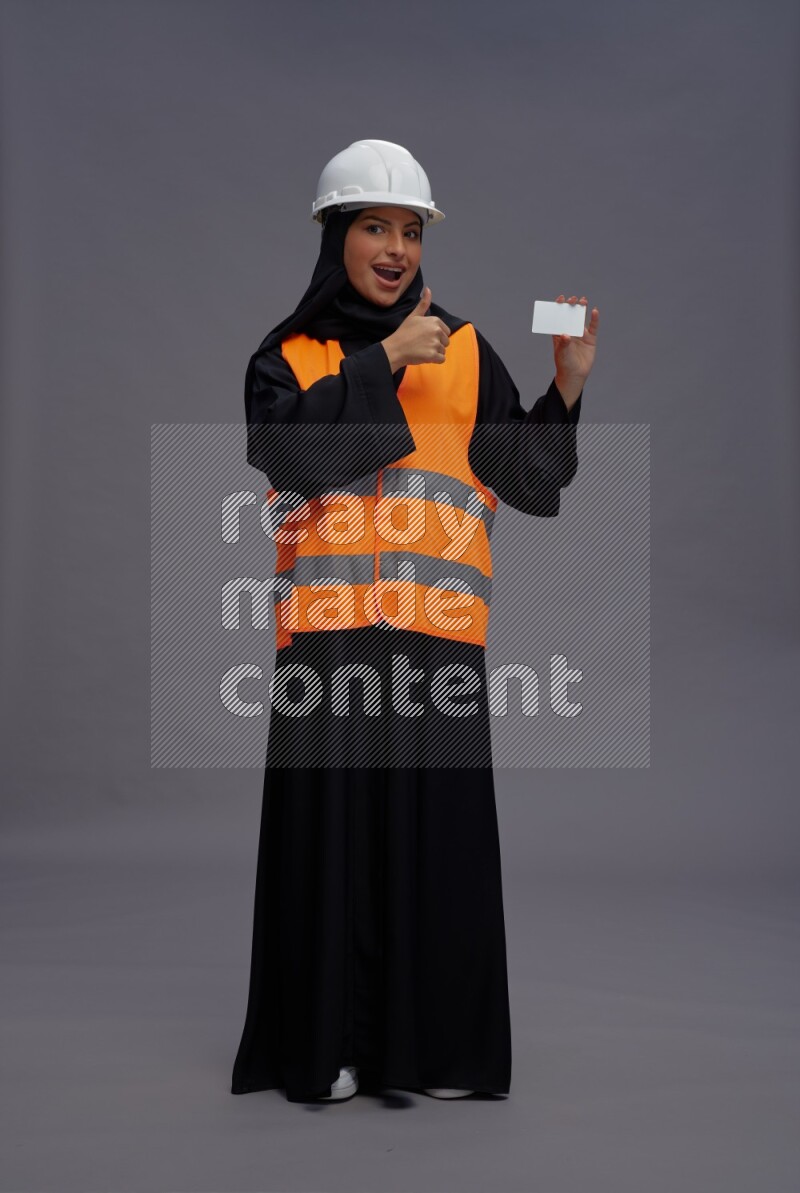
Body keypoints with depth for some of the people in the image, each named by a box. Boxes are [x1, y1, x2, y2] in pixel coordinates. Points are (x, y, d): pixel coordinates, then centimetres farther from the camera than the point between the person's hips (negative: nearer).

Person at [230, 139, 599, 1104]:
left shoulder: (465, 352, 14)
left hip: (437, 630, 1)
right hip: (327, 627, -1)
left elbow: (533, 482, 6)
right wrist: (385, 360, -9)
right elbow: (287, 446, -10)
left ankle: (438, 1043, 12)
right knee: (331, 828, 0)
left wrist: (567, 388, -9)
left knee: (438, 829, 2)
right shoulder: (287, 356, 11)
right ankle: (328, 1044, 9)